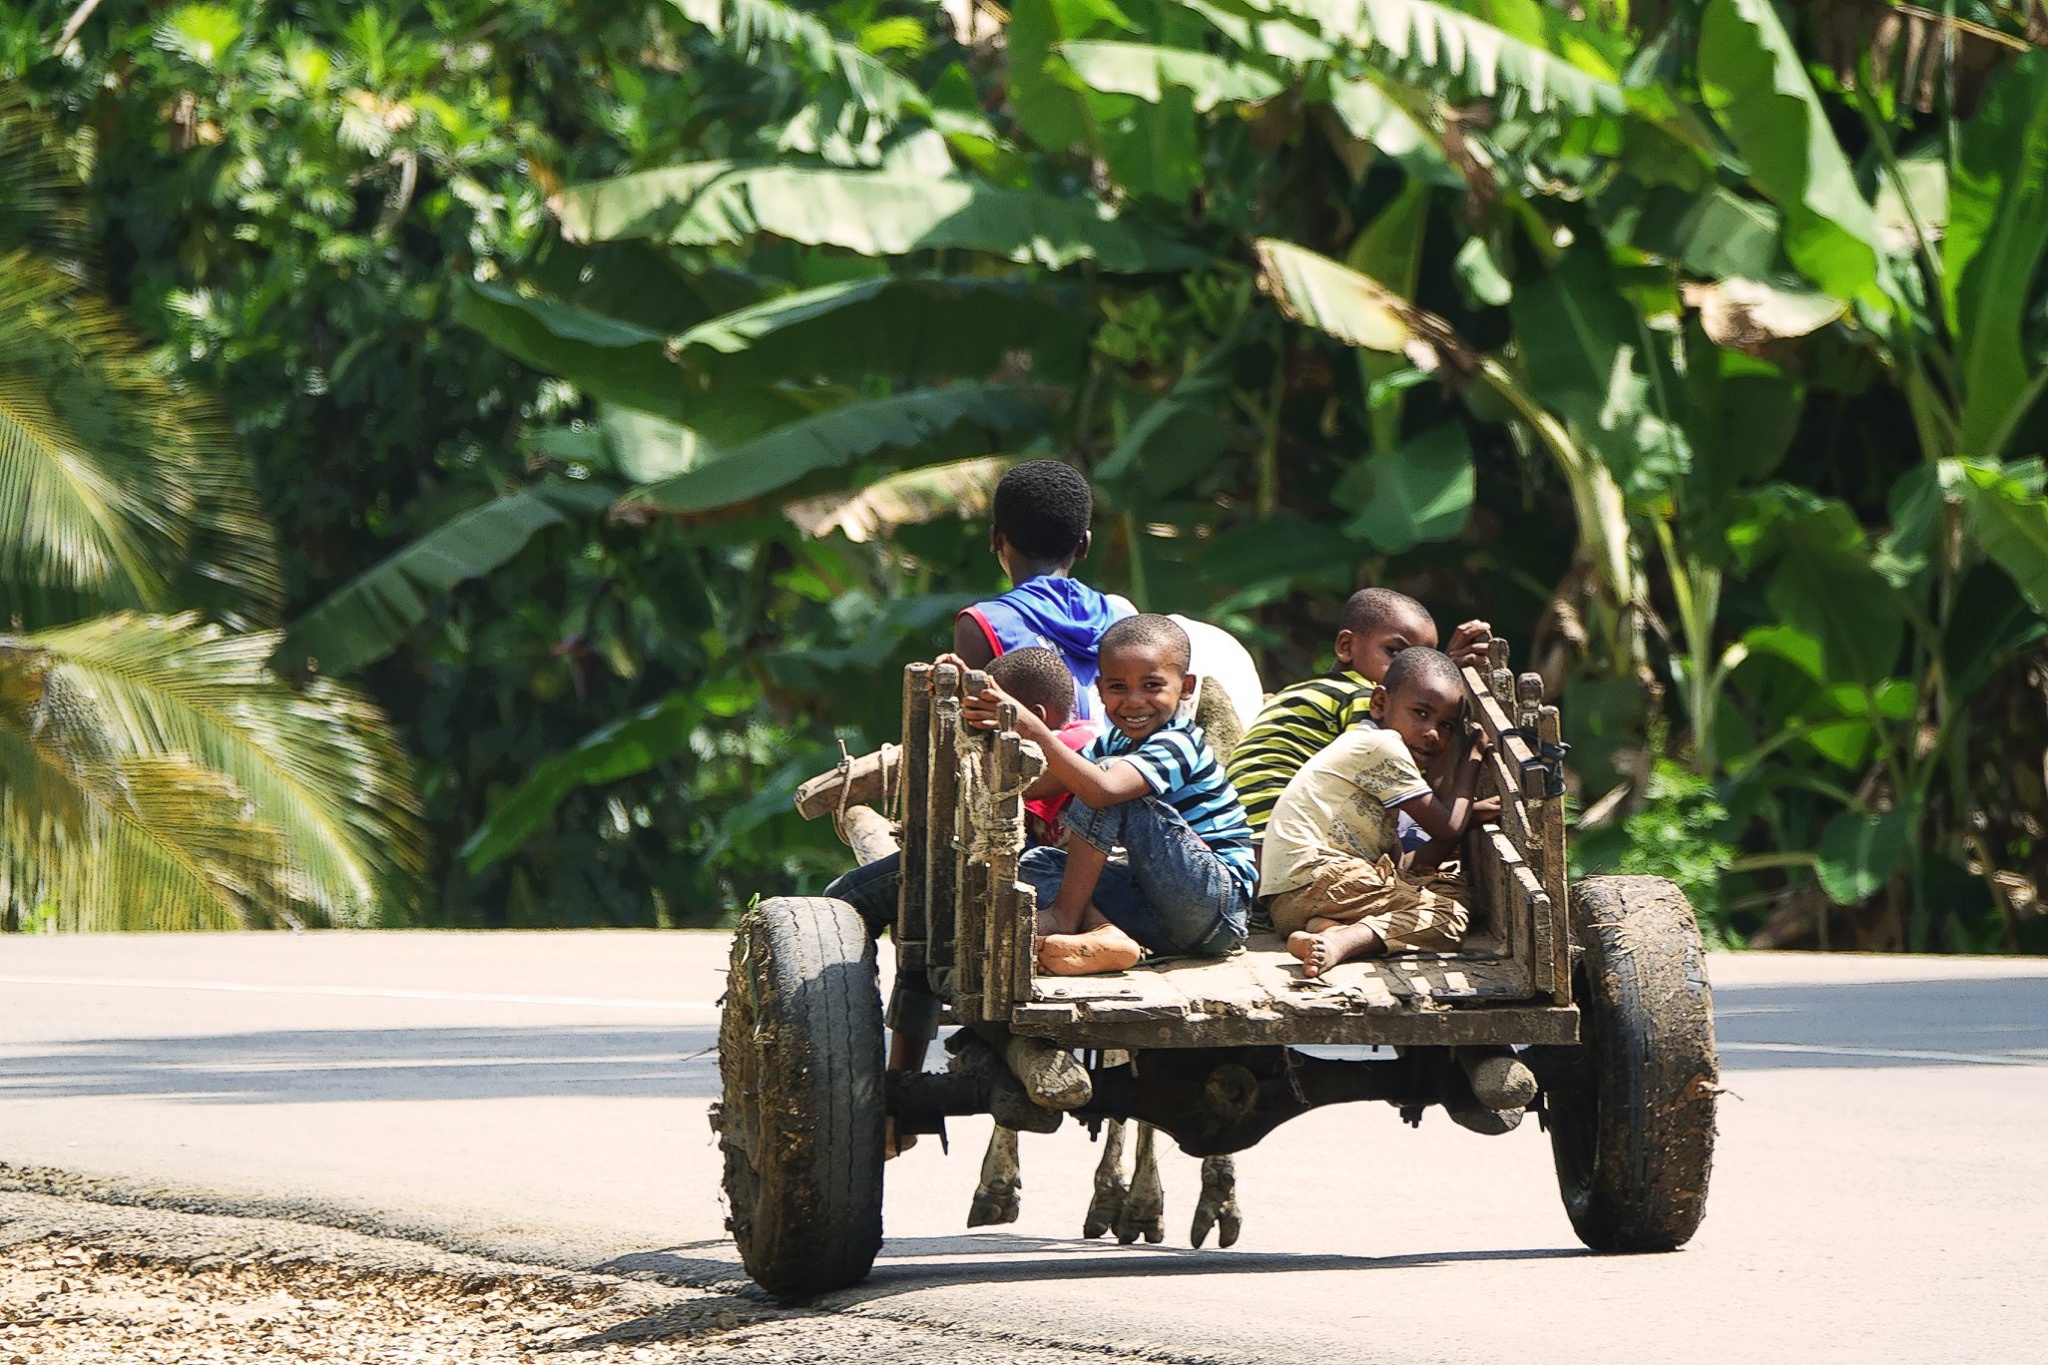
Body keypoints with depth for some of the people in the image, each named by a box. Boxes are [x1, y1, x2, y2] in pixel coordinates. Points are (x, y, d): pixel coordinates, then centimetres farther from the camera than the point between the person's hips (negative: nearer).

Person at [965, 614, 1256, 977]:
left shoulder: (1176, 745, -14)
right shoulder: (1116, 743, 15)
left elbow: (1101, 790, -34)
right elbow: (1027, 784, 10)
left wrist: (1034, 731, -41)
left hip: (1221, 903, -9)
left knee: (1109, 782, -19)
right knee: (1036, 864, 2)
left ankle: (1062, 919, -16)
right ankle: (1105, 935, -27)